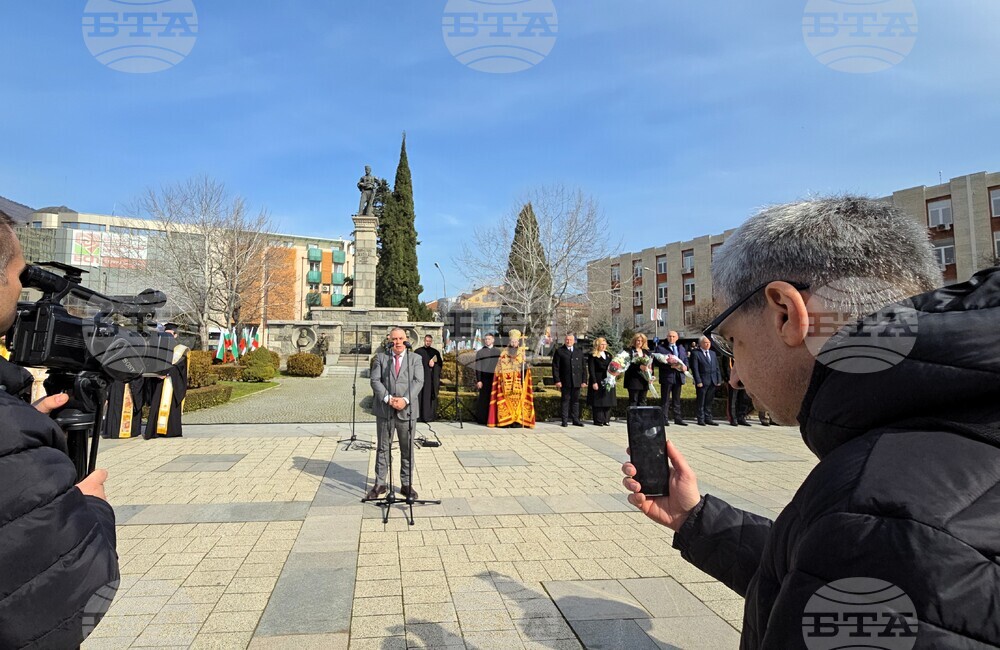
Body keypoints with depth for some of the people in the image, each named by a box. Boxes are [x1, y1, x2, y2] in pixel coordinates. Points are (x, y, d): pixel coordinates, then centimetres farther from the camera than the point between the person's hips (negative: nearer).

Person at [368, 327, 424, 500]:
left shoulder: (415, 358, 6)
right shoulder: (381, 357, 7)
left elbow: (418, 381, -5)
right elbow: (375, 380, -2)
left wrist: (405, 400, -18)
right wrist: (388, 399, -16)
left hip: (407, 410, 0)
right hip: (384, 410, 0)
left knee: (407, 449, 7)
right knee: (383, 448, 9)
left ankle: (406, 484, 18)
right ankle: (379, 484, 18)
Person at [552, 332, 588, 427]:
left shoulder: (579, 351, 14)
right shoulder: (559, 351, 4)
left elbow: (583, 367, 13)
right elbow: (555, 367, -1)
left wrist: (584, 380, 5)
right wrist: (557, 380, -9)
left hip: (577, 381, 3)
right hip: (565, 381, -3)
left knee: (575, 401, 7)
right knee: (565, 400, 1)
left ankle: (575, 420, 13)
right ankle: (565, 420, 6)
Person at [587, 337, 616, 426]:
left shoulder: (608, 355, 16)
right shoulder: (592, 356, -3)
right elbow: (591, 370, -8)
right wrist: (594, 382, -15)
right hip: (598, 382, -6)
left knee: (608, 402, 4)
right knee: (598, 402, -2)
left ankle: (606, 420, 12)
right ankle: (598, 420, 5)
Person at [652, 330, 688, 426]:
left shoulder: (681, 348, 18)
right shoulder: (660, 348, -1)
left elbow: (686, 360, 19)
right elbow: (657, 362, -9)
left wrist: (685, 366, -4)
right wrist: (670, 365, -20)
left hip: (678, 377, 5)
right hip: (667, 376, -5)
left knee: (677, 399, 12)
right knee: (665, 399, -3)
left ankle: (677, 418, 16)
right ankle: (664, 419, 0)